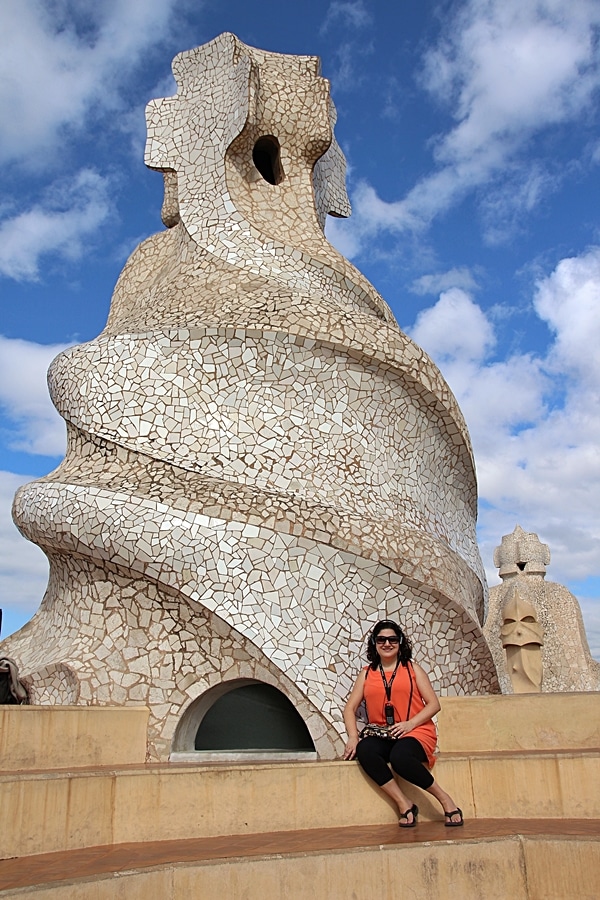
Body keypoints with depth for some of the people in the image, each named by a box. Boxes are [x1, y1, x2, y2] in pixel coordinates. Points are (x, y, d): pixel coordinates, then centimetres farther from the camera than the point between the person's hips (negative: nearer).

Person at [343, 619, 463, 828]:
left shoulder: (412, 669, 10)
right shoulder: (367, 673, 15)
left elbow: (434, 704, 3)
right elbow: (350, 708, 10)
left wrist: (410, 723, -13)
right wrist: (353, 737, -9)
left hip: (415, 732, -3)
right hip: (381, 736, 3)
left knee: (399, 757, -36)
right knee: (363, 750, -32)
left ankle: (445, 799, -15)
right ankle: (404, 805, -23)